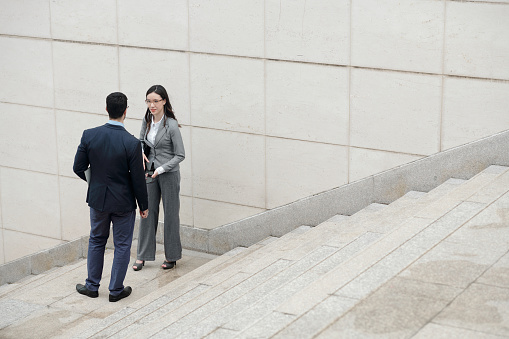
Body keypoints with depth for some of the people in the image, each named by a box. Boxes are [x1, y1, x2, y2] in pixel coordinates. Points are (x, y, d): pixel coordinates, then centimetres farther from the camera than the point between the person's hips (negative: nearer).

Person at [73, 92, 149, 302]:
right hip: (123, 202, -3)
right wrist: (144, 205, 0)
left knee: (96, 241, 21)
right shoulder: (131, 143, -21)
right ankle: (116, 290, 20)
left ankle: (92, 286, 29)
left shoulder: (89, 135, -12)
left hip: (98, 198, 3)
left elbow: (78, 168, -3)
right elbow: (138, 179, -15)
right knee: (122, 245, 12)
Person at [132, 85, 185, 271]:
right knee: (147, 212, 9)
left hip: (169, 174, -5)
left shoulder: (171, 125, -17)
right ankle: (142, 255, 17)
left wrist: (161, 169, -19)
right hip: (150, 173, 5)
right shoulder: (147, 121, 0)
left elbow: (180, 155, -14)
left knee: (170, 214, 6)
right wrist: (141, 153, -3)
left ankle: (172, 256, 19)